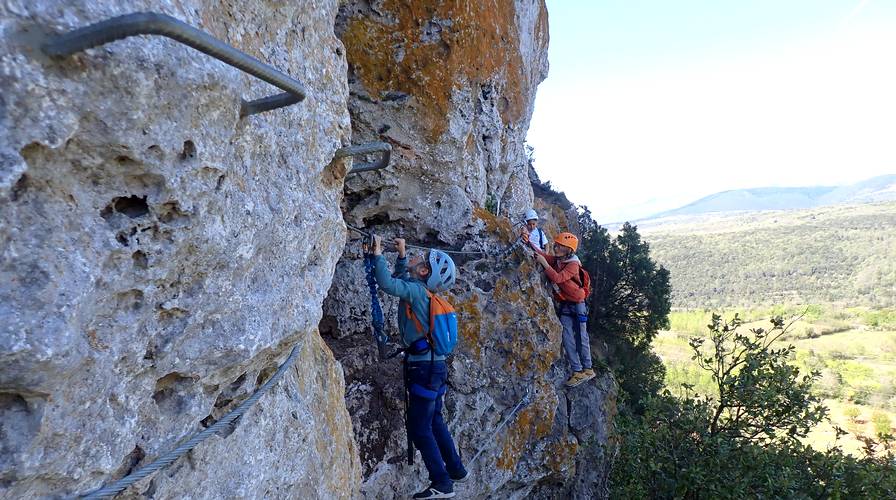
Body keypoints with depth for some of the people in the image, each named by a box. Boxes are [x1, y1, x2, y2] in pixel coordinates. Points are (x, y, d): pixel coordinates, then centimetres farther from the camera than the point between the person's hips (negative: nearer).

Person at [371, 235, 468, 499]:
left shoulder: (416, 290, -16)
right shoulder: (419, 289, 10)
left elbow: (387, 283, -31)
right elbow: (399, 279, 31)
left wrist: (378, 253, -20)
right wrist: (401, 254, 24)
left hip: (424, 368, -9)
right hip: (435, 365, 9)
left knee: (420, 428, -1)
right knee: (435, 421, 22)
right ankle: (456, 470, 33)